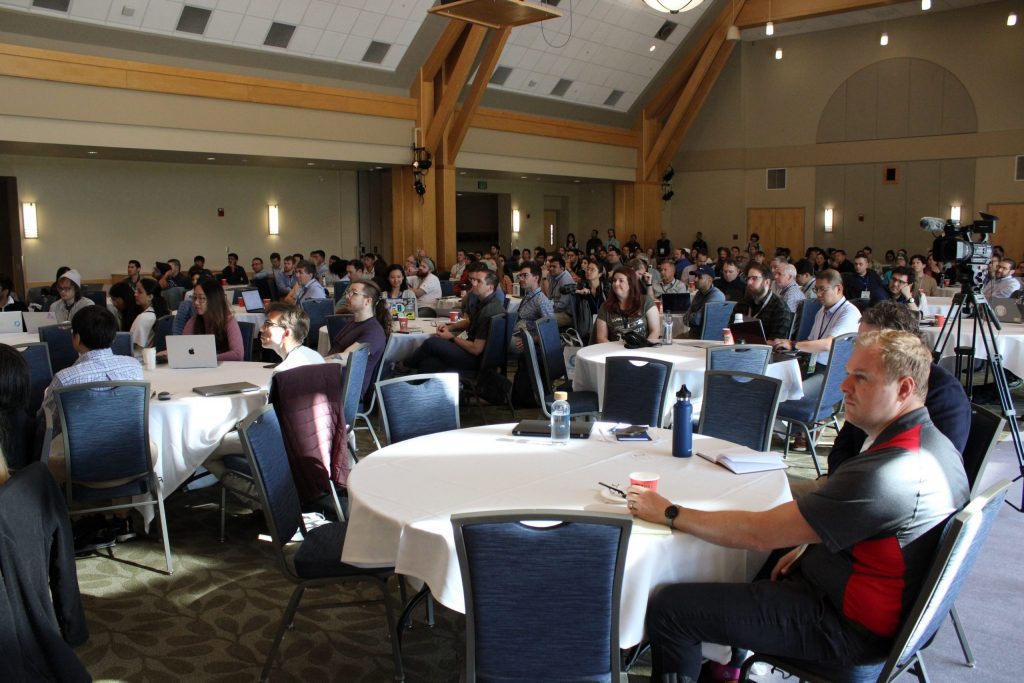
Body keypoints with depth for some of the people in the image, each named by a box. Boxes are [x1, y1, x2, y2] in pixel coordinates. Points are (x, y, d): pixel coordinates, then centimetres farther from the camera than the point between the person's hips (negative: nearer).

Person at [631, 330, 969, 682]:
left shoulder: (885, 474, -32)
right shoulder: (934, 444, 0)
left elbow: (759, 534, -27)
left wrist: (669, 513, -18)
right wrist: (808, 545, 4)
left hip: (847, 627, -10)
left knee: (668, 608, -11)